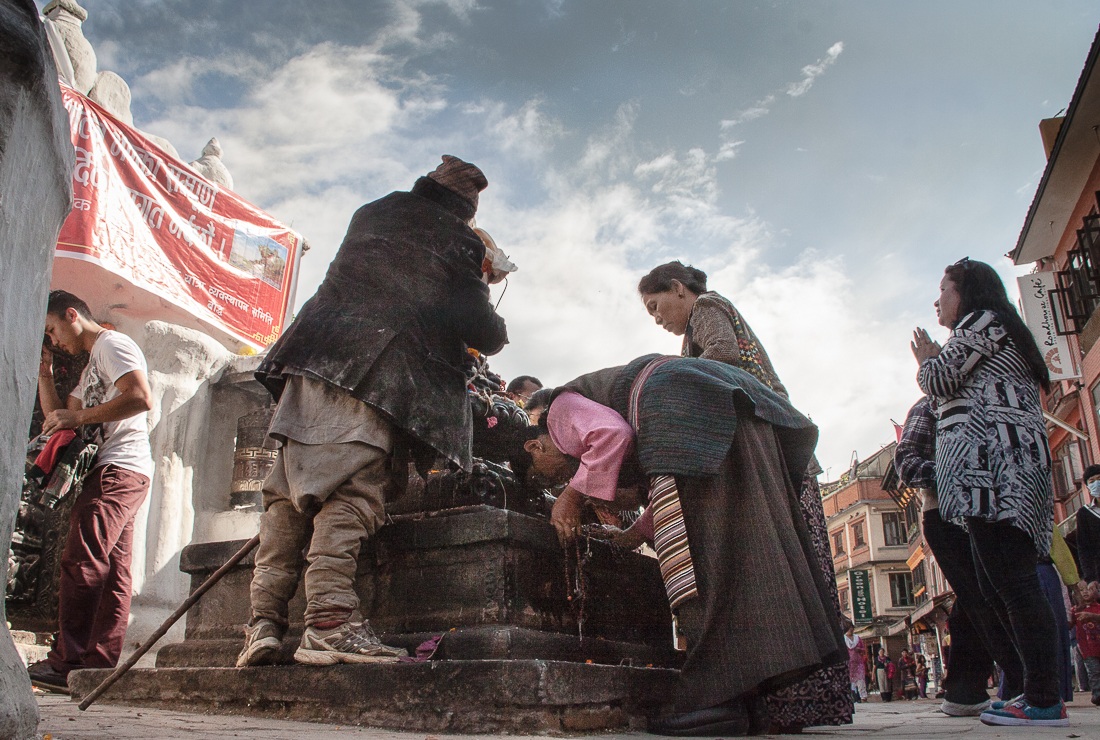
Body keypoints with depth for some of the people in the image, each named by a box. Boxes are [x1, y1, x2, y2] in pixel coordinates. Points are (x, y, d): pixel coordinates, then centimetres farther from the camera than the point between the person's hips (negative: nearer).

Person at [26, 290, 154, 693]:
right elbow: (58, 416, 29)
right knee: (111, 572, 3)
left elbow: (141, 398, -19)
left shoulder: (112, 344, -3)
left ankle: (67, 664, -13)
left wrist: (78, 417, -16)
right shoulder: (92, 367, 30)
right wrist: (44, 375, 21)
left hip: (118, 468, -10)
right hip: (116, 475, 10)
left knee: (79, 563, -13)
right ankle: (100, 665, 2)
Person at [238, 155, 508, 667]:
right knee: (352, 489, -13)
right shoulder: (459, 242, 7)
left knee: (290, 490, 4)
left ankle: (264, 621, 1)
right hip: (376, 373, -6)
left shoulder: (372, 213, 24)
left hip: (312, 355, 6)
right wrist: (497, 334, 29)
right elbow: (480, 328, 6)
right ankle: (329, 621, -23)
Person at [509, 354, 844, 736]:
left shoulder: (560, 409, 13)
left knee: (685, 547, -12)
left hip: (687, 404, -10)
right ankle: (749, 696, 3)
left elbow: (612, 432, -11)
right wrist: (634, 532, 36)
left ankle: (719, 696, -17)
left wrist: (575, 493, -2)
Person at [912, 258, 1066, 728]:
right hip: (1004, 471, 11)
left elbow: (938, 379, -6)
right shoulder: (1006, 338, 33)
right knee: (996, 585, 7)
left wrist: (926, 359, 11)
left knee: (1011, 581, -14)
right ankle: (1040, 691, 7)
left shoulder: (982, 322, 2)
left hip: (993, 460, -11)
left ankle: (1044, 700, -15)